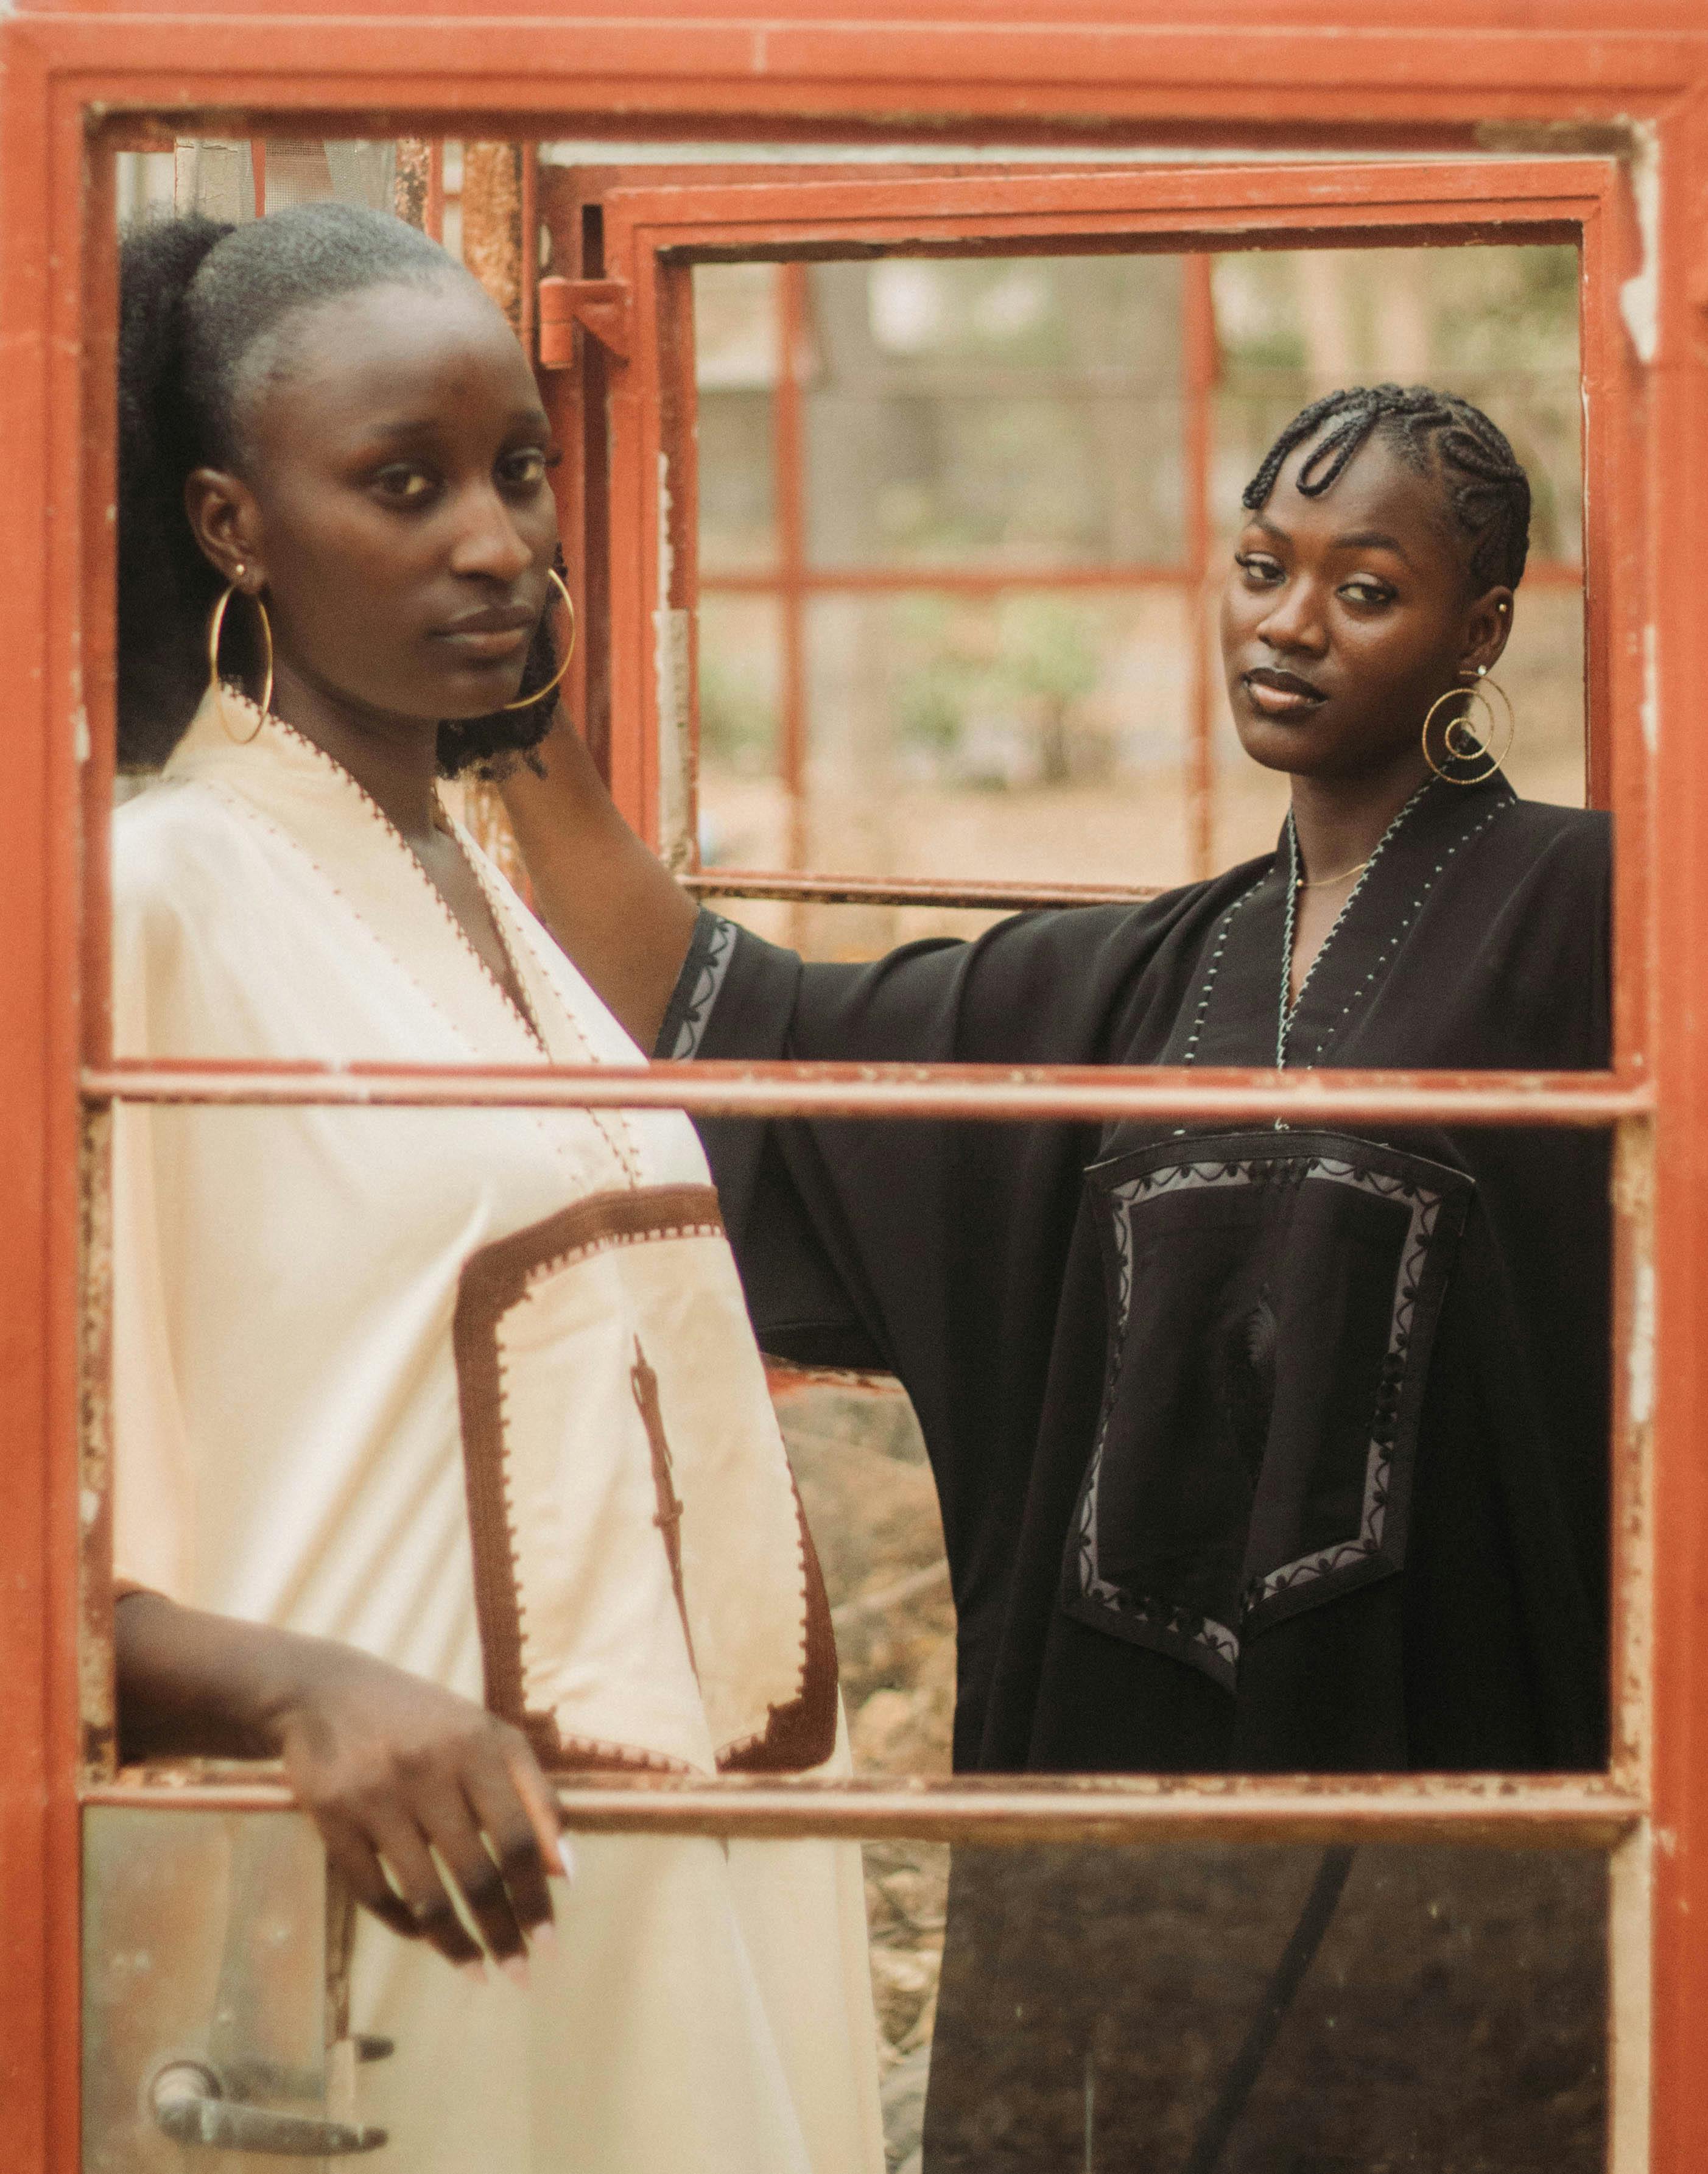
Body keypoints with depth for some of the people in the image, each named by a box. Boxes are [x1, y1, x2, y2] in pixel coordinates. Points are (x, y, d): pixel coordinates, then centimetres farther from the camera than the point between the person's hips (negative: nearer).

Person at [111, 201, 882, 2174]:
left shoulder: (494, 904, 14)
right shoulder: (144, 901, -11)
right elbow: (68, 1571, -17)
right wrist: (308, 1693, -32)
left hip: (672, 1908, 7)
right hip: (411, 1923, -7)